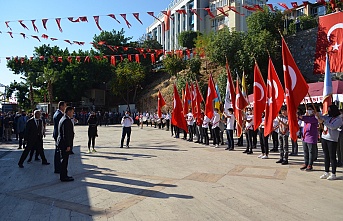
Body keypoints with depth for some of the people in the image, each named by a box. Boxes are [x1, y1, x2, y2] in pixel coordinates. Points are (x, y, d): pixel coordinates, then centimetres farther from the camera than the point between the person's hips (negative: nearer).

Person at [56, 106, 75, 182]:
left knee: (64, 160, 17)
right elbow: (66, 134, -23)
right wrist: (68, 145, -21)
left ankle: (63, 175, 27)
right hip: (65, 144, -11)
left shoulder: (63, 119, 14)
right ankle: (63, 177, 8)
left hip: (62, 143, 11)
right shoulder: (66, 120, -19)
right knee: (64, 160, -1)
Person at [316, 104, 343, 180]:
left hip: (332, 140, -6)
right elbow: (320, 117, 3)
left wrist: (323, 122, -30)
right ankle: (326, 173, 19)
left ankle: (333, 174, 6)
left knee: (332, 157, -1)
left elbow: (333, 126, -22)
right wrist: (317, 115, -20)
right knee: (326, 156, 11)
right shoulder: (328, 117, 11)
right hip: (324, 138, 6)